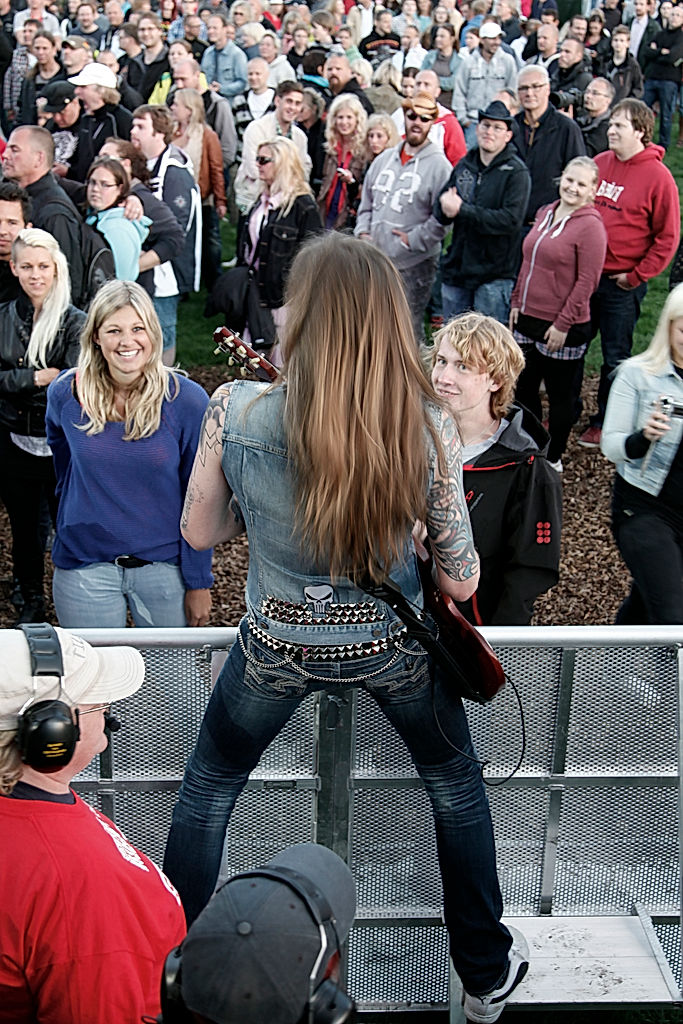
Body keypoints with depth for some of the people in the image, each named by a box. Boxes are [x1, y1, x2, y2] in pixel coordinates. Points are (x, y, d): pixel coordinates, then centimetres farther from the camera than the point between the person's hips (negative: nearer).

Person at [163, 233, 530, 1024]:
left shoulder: (235, 411, -23)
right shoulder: (426, 429, -21)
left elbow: (200, 532, -7)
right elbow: (462, 581, -12)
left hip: (279, 645, 0)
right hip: (394, 644, 1)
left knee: (207, 789, 25)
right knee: (455, 781, 27)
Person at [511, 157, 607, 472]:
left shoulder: (590, 225, -15)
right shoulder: (546, 213, 9)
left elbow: (586, 282, -17)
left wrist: (563, 324, -17)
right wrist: (517, 303, 13)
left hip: (562, 329, -8)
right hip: (528, 319, 8)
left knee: (560, 395, 8)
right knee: (523, 388, 17)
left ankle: (553, 459, 23)